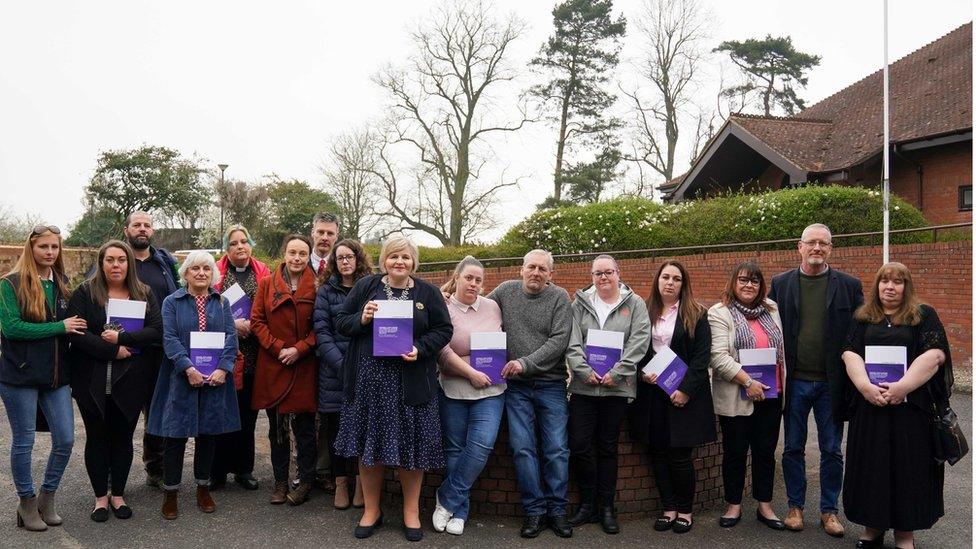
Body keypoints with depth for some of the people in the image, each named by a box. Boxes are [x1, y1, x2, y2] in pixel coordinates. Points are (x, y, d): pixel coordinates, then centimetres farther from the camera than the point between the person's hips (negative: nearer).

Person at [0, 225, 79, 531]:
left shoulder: (63, 284, 8)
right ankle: (26, 503, 24)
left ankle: (47, 499, 23)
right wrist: (59, 327, -18)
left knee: (65, 440, 4)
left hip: (56, 375, 5)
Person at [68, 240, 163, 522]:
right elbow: (76, 333, -12)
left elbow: (157, 330, -6)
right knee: (97, 437, 8)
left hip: (130, 381, 2)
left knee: (123, 437, 10)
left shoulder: (144, 294, 5)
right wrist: (113, 351, -18)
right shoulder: (85, 293, -1)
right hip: (93, 380, -1)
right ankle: (100, 497, 22)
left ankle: (118, 495, 24)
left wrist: (121, 338, -18)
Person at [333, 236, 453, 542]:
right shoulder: (365, 287, 6)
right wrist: (361, 319, -13)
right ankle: (371, 510, 25)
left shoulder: (428, 292, 4)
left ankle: (411, 511, 23)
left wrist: (420, 350, -13)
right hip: (369, 378, 1)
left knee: (411, 445, 5)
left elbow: (444, 330, 3)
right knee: (368, 445, 8)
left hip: (411, 381, -1)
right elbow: (340, 322, 7)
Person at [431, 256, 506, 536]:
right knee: (454, 449, 6)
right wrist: (472, 374, -15)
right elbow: (442, 352, -12)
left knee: (481, 445, -11)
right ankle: (459, 510, 20)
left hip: (490, 390, 2)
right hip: (454, 390, -2)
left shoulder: (492, 307, 6)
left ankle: (447, 500, 4)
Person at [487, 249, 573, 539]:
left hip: (551, 385, -1)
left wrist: (526, 363, -19)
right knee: (523, 449, -1)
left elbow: (559, 341, -12)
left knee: (557, 449, 1)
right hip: (516, 387, 1)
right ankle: (534, 511, 11)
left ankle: (556, 509, 14)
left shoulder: (559, 297, -3)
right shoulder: (505, 291, 4)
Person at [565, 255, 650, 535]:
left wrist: (616, 373, -14)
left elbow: (638, 343, -5)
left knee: (608, 447, 7)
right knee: (578, 445, -2)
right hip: (583, 386, 1)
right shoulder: (580, 304, 7)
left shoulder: (634, 304, 4)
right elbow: (572, 343, 1)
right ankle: (587, 502, 17)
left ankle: (606, 506, 20)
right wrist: (585, 371, -13)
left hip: (617, 387, -1)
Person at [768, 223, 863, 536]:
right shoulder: (780, 284, 3)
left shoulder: (849, 286, 1)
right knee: (793, 448, 10)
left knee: (832, 451, 9)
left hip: (832, 383, 0)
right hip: (794, 381, 1)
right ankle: (795, 507, 24)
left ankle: (829, 510, 24)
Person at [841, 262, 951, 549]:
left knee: (908, 466, 1)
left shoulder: (924, 315, 4)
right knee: (870, 465, 6)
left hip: (911, 405, -2)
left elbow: (935, 355, -8)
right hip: (869, 404, 2)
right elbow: (850, 354, 2)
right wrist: (866, 386, -15)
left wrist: (902, 386, -18)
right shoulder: (863, 317, 11)